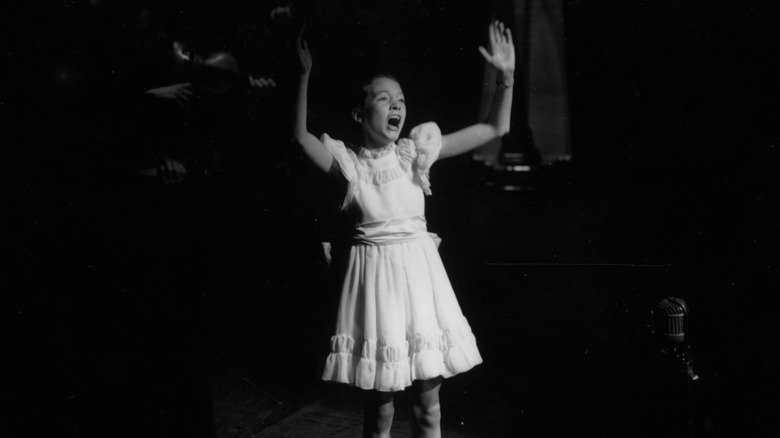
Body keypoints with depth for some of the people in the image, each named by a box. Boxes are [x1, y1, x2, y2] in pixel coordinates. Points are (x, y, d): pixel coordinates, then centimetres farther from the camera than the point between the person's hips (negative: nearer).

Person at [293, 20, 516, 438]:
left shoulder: (415, 151, 2)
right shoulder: (347, 162, -4)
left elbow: (495, 127, 2)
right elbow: (300, 137, -23)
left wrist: (506, 76, -10)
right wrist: (304, 75, -31)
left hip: (418, 269, 2)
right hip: (374, 273, -2)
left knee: (427, 396, 10)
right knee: (378, 401, 6)